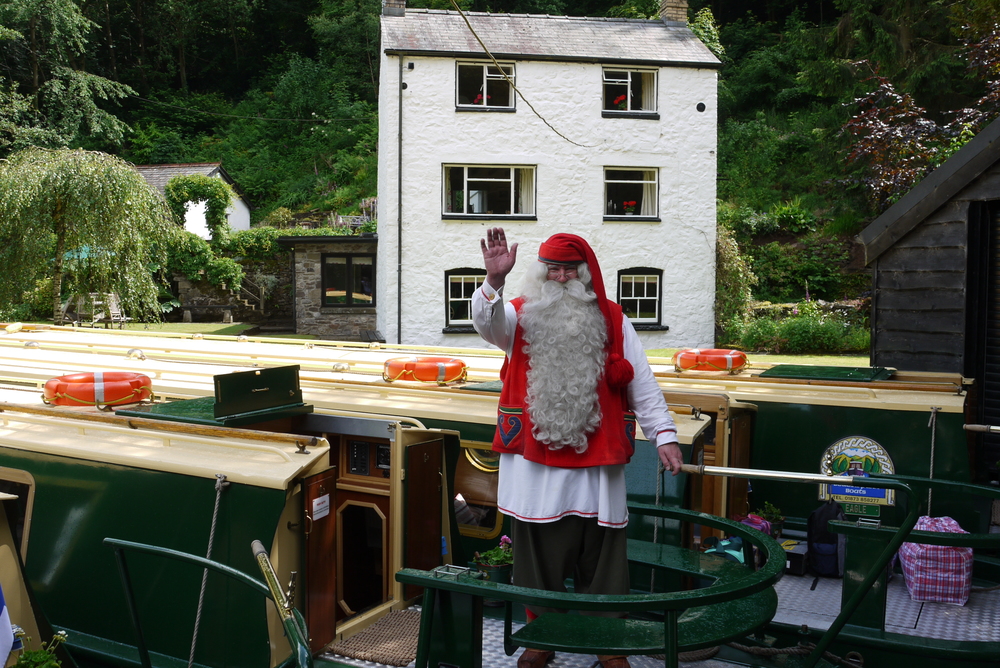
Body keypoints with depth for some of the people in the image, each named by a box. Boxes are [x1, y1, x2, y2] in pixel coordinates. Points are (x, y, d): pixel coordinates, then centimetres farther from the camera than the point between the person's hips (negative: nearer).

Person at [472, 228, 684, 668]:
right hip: (534, 462, 0)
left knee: (601, 557, 6)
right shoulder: (521, 316, 3)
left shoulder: (612, 322, 5)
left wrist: (664, 436, -4)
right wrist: (494, 280, -37)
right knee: (538, 555, 8)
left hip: (596, 465, 0)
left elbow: (642, 385, 4)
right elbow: (487, 321, -19)